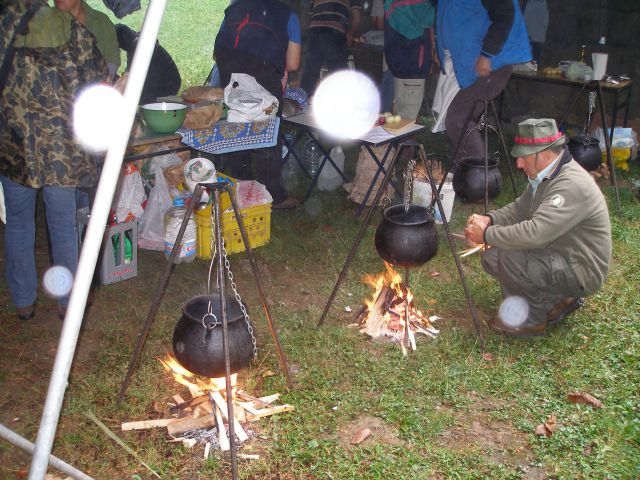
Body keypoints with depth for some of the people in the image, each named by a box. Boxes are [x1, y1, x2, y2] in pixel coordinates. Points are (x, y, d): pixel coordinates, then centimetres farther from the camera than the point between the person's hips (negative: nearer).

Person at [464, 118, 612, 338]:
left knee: (509, 258, -27)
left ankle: (533, 320, -4)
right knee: (492, 257, 4)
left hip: (582, 272, -10)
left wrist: (487, 235, -26)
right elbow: (519, 208, 14)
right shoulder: (543, 176, 3)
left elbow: (536, 233, -36)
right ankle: (561, 298, 13)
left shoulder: (572, 185, -28)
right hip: (558, 258, 10)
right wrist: (489, 219, -5)